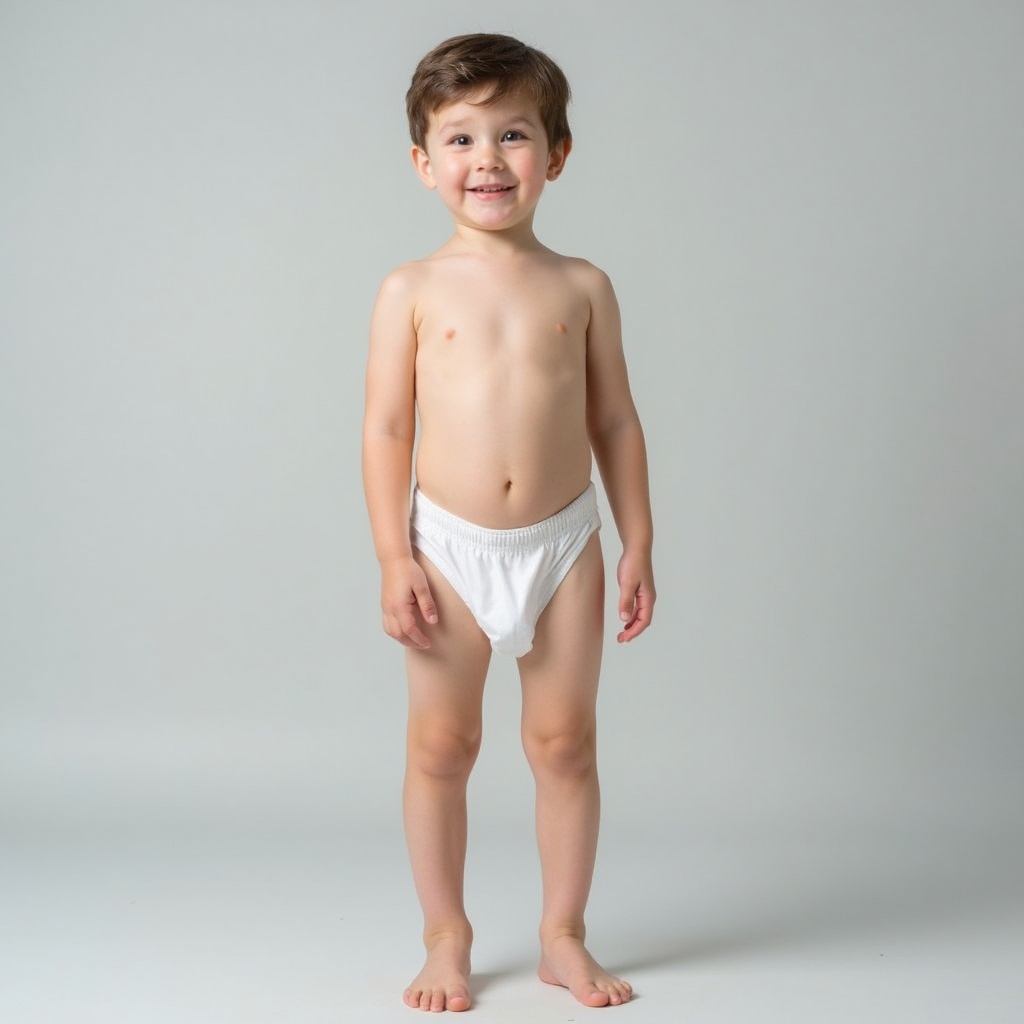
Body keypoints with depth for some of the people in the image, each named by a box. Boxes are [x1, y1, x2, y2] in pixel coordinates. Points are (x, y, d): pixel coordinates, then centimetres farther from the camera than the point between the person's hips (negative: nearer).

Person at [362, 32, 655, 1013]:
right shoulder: (413, 290, -2)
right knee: (441, 746, 6)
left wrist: (637, 546, 4)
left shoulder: (581, 287, 3)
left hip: (563, 543, 1)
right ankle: (446, 939, 23)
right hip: (450, 547, -1)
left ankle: (564, 937, 23)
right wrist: (394, 558, -8)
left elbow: (615, 423, 7)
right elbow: (385, 428, -2)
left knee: (565, 742, 8)